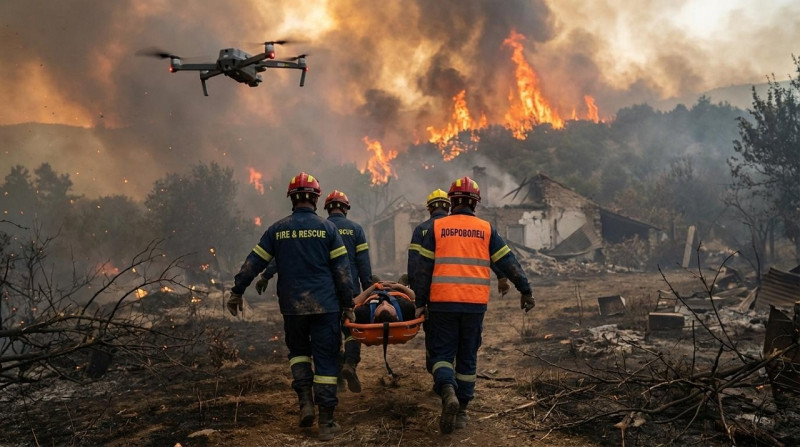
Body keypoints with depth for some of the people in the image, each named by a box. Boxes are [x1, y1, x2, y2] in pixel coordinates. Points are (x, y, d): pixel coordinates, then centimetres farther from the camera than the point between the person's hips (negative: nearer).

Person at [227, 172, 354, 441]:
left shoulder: (277, 229, 2)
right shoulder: (327, 228, -3)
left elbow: (253, 263, 5)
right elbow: (342, 270, -3)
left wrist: (236, 292, 16)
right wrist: (348, 304, 4)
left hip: (292, 306, 2)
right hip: (325, 305, -2)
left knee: (298, 350, 24)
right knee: (325, 360, 4)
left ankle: (305, 402, 8)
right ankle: (326, 423, 6)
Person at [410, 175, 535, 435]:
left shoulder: (437, 228, 3)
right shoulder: (486, 229, 6)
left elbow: (423, 269, 2)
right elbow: (508, 262, 7)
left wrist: (420, 302, 7)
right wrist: (525, 290, 16)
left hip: (442, 303, -1)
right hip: (475, 304, 1)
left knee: (442, 353, 8)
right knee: (468, 356, 13)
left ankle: (448, 393, -18)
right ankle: (462, 410, 19)